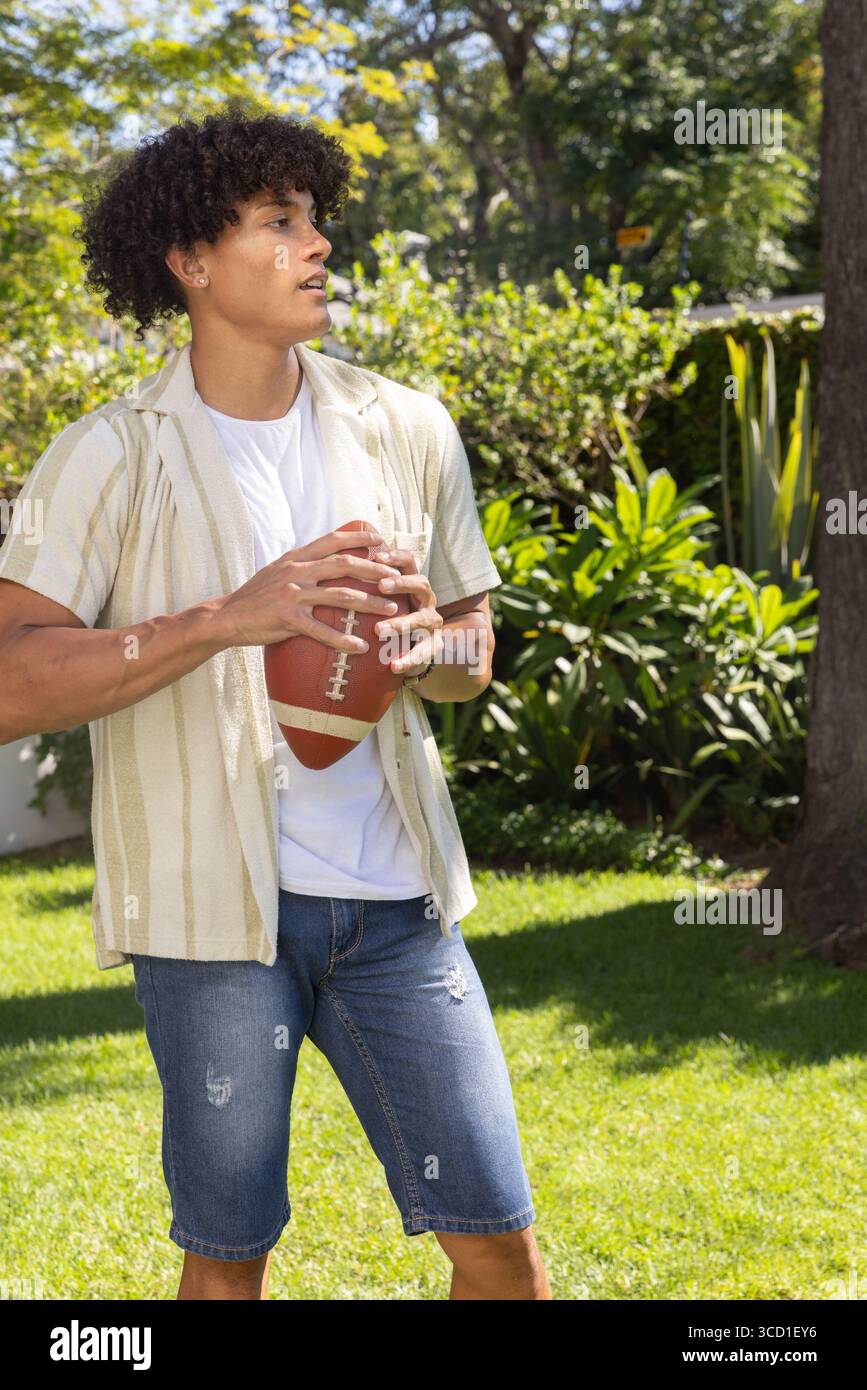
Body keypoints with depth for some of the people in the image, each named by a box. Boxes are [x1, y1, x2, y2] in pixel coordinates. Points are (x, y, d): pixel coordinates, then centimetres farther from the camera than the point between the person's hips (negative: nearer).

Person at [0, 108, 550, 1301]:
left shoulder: (406, 430, 9)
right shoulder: (111, 459, -4)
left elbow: (475, 652, 18)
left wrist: (426, 643, -7)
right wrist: (229, 618, -22)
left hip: (394, 898, 3)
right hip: (208, 900, -3)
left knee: (497, 1238, 2)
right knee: (228, 1252, 6)